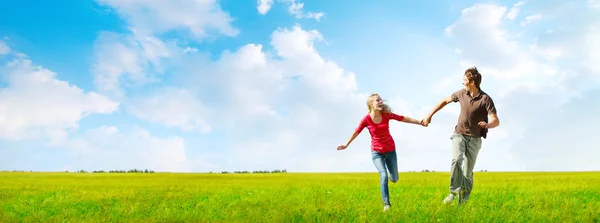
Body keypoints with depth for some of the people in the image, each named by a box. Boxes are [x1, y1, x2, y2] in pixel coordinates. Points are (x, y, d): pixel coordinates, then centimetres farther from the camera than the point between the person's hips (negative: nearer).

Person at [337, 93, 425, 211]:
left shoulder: (386, 114, -12)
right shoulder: (366, 119, -16)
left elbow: (403, 118, -4)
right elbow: (356, 132, -3)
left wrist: (419, 122, -6)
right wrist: (346, 145, 3)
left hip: (390, 150, 3)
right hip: (376, 152, -2)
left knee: (394, 179, 11)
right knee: (383, 175, -20)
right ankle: (386, 203, -7)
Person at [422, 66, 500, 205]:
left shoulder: (486, 99, -15)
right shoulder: (461, 93, -3)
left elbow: (496, 121, -22)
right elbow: (445, 101, 14)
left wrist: (487, 125, -46)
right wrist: (429, 115, 12)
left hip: (475, 139, -2)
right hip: (459, 134, 2)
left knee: (468, 171, 2)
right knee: (456, 159, -25)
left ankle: (463, 199, 17)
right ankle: (454, 191, -14)